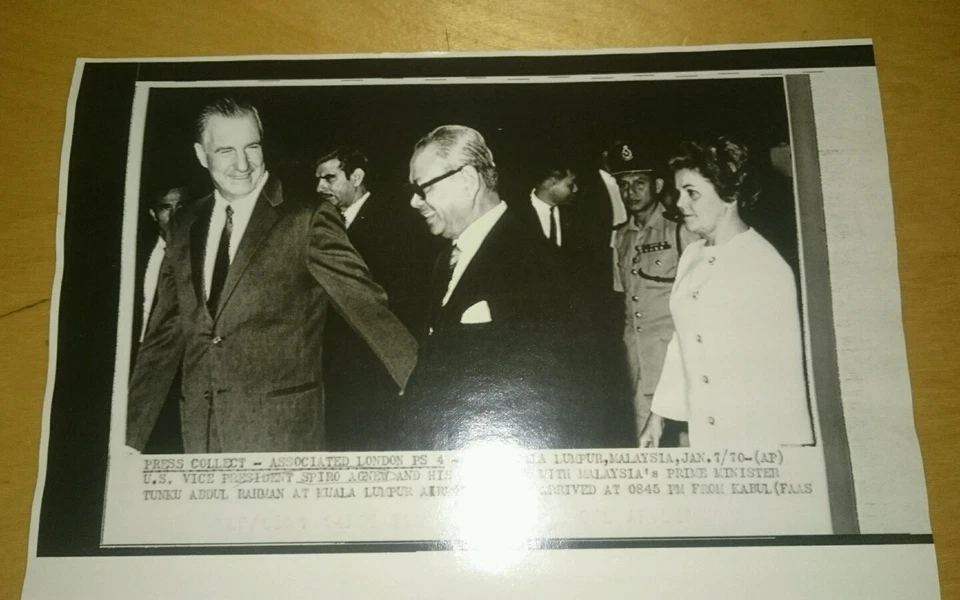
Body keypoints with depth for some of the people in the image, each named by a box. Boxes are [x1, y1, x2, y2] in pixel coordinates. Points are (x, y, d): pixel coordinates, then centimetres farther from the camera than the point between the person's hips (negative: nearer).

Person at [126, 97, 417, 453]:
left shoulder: (307, 221, -7)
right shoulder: (184, 227, 9)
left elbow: (366, 306, -14)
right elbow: (164, 338, 12)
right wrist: (131, 438, 9)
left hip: (282, 434, -4)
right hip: (200, 434, 5)